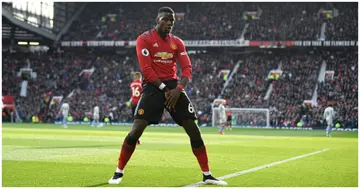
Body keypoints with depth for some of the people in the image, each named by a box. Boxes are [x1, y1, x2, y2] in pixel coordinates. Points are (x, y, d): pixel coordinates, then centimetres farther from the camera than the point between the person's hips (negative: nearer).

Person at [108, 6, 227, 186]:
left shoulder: (177, 42, 11)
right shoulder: (144, 39, -4)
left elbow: (187, 68, 2)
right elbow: (146, 69, -11)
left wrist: (178, 88, -15)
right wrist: (164, 88, -15)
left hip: (173, 86, 5)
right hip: (153, 86, -4)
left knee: (193, 130, 0)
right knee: (136, 130, -15)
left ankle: (207, 175, 8)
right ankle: (118, 172, 2)